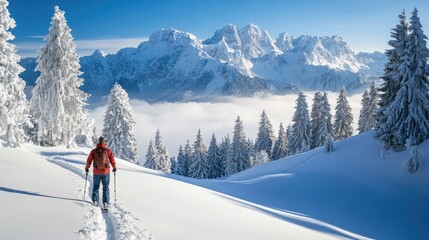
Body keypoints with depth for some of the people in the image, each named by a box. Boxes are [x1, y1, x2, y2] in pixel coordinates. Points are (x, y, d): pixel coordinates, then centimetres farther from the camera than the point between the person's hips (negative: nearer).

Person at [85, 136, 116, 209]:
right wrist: (114, 168, 16)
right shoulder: (108, 151, -7)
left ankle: (95, 201, 15)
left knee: (96, 186, 18)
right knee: (106, 187, 8)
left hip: (96, 172, 1)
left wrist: (87, 168, 18)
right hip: (105, 172, -1)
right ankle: (105, 202, 1)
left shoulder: (94, 151, -4)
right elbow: (112, 161, -1)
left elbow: (89, 160, 1)